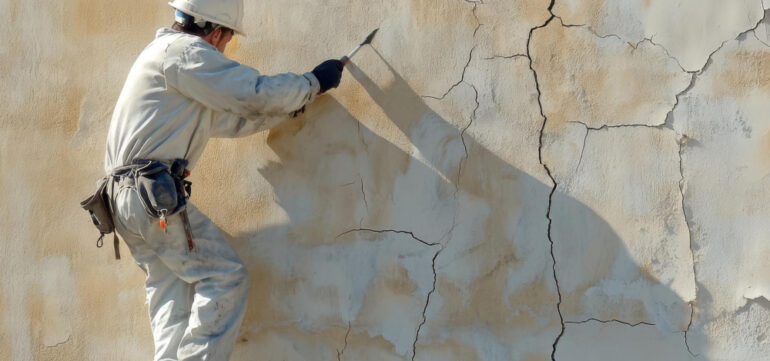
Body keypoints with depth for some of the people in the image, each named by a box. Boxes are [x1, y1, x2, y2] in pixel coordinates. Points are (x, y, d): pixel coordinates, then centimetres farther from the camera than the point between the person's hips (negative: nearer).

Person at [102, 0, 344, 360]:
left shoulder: (168, 52, 24)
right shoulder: (184, 51, -8)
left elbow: (227, 119, 26)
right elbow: (256, 93, -11)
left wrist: (291, 105, 23)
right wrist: (313, 82, 4)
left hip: (127, 194, 10)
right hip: (154, 191, -10)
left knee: (172, 287, 8)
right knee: (225, 276, -7)